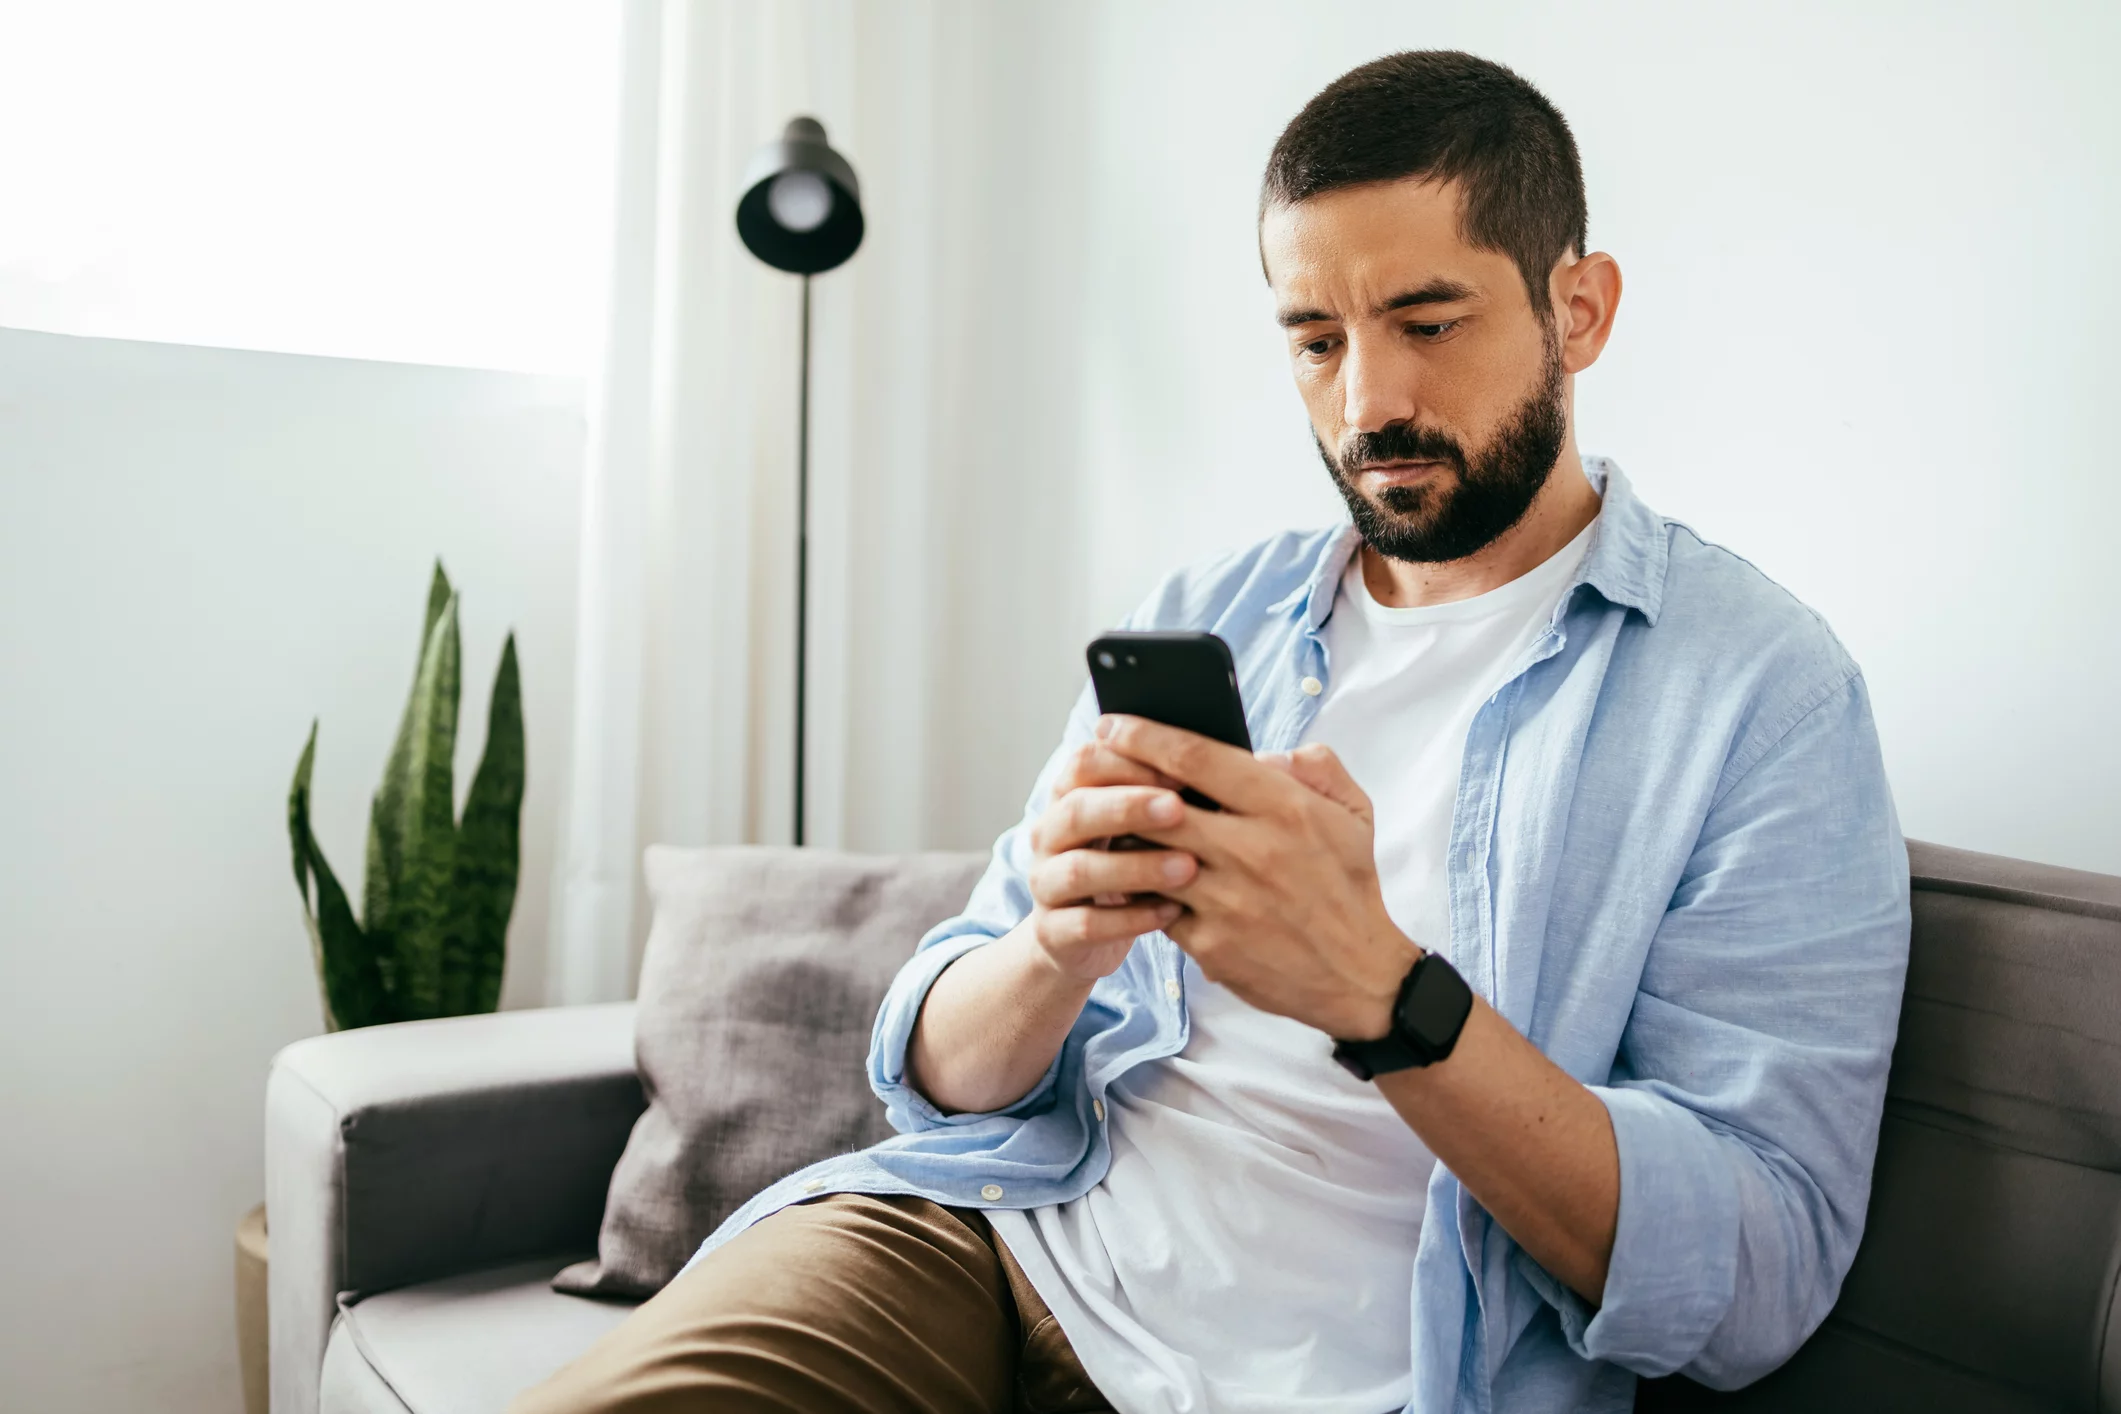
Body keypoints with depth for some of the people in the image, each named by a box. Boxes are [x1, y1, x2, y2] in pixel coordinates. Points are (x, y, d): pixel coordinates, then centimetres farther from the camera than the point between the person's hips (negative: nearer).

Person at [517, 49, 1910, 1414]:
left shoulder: (1765, 693, -3)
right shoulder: (1204, 617, 9)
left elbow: (1758, 1287, -11)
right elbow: (940, 1074, 7)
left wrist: (1381, 992, -25)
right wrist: (1055, 952, -17)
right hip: (995, 1248, 3)